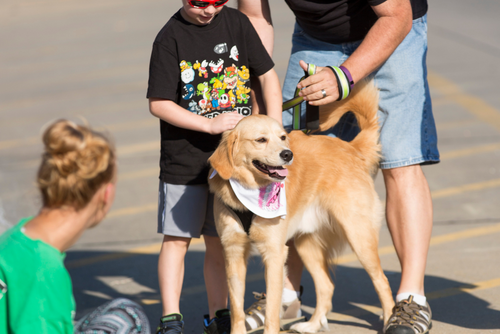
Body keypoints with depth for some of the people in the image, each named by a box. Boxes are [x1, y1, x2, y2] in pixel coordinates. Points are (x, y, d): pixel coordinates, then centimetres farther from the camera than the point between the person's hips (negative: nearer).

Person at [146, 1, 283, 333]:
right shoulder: (170, 38, -11)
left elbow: (268, 75, 5)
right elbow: (159, 104, -12)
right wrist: (211, 124, -18)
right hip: (184, 159, -3)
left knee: (220, 242, 11)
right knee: (177, 239, 1)